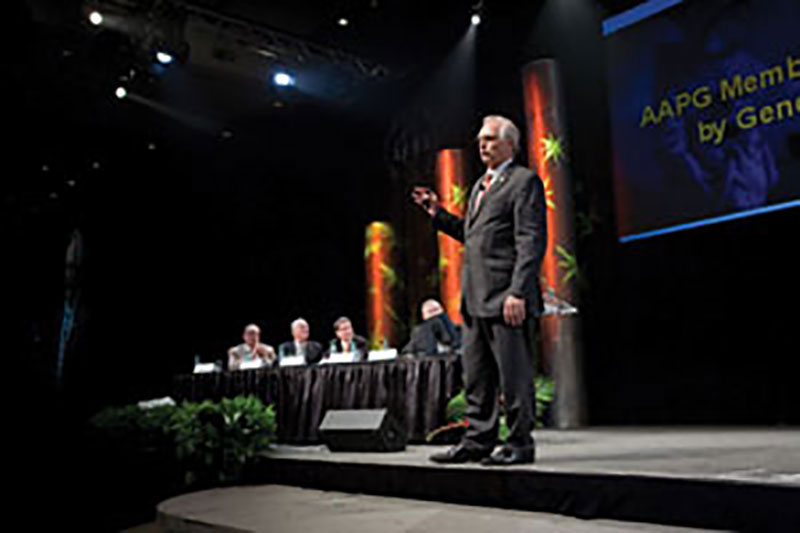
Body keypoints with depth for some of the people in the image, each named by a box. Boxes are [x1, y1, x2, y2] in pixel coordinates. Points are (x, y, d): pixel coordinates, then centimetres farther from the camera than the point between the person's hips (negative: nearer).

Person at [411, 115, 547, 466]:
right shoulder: (480, 185, 23)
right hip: (475, 298, 9)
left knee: (513, 374, -1)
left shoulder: (524, 181, -4)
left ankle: (520, 444, 9)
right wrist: (437, 213, 17)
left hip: (506, 296, -9)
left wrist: (518, 292, -21)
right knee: (476, 375, 12)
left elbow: (532, 242, -13)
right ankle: (478, 441, 20)